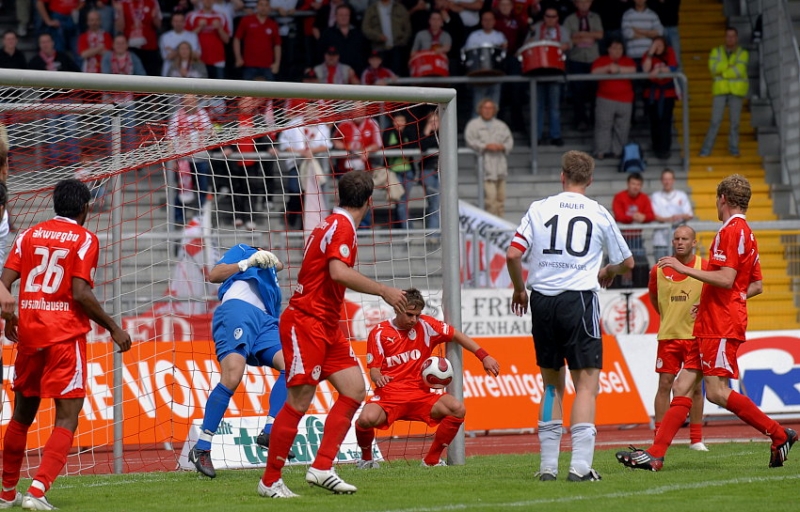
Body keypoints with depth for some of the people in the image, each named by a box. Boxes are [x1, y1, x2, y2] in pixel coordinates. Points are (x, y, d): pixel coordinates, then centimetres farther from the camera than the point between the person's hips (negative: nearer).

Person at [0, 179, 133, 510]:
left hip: (28, 333, 5)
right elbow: (81, 293, -13)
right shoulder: (85, 239, -4)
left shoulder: (30, 235, 10)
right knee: (67, 418, -5)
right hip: (65, 336, -5)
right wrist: (113, 328, -4)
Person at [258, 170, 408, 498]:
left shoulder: (333, 224, 15)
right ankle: (270, 481, -4)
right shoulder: (342, 227, -14)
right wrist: (384, 291, -26)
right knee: (300, 401, -10)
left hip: (326, 327, 10)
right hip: (306, 322, -10)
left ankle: (321, 468, 1)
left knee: (354, 391, 3)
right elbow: (338, 272, -29)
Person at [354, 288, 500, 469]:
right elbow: (374, 370, -3)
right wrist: (378, 378, -28)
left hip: (420, 396, 3)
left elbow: (456, 335, 9)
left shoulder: (425, 325, 5)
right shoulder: (379, 333, -1)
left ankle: (432, 459, -3)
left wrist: (484, 356, -1)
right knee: (366, 419, -35)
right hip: (388, 395, -3)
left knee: (458, 410, -23)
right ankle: (366, 458, 1)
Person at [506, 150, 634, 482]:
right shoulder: (599, 215, 5)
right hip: (578, 300, -3)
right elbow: (626, 262, 15)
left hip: (542, 301, 3)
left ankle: (548, 466, 13)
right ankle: (580, 465, -13)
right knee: (586, 382, -1)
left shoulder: (539, 209, 5)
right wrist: (607, 273, 38)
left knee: (553, 383, 14)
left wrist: (519, 290, 17)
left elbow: (513, 254, -1)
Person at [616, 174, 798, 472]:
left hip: (721, 325, -10)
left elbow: (726, 279, -21)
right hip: (712, 325, 10)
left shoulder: (731, 231, -11)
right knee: (682, 387, 4)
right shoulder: (746, 234, 20)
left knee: (717, 391, -14)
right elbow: (756, 285, 24)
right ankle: (655, 454, 0)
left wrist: (685, 269, -16)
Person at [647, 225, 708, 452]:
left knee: (695, 386, 2)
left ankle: (696, 439, 9)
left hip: (695, 336, -1)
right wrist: (669, 316, 11)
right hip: (668, 336, 1)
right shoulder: (659, 270, 4)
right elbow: (653, 297, 20)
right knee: (665, 385, -1)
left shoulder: (705, 268, -3)